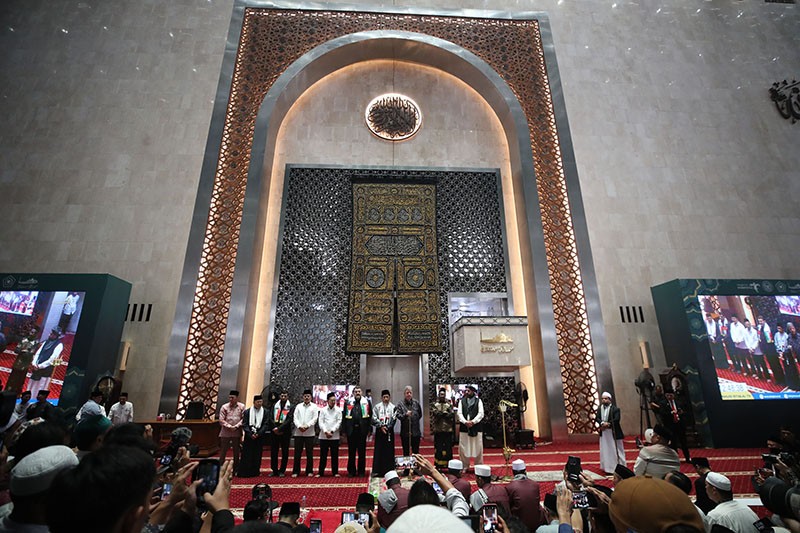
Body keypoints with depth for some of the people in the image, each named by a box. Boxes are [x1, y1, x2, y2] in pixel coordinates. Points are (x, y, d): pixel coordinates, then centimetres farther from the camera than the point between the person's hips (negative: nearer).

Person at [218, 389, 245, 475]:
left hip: (237, 432, 1)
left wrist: (236, 426, -15)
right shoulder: (224, 407, -3)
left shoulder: (242, 406, -3)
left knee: (236, 452, 11)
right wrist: (229, 427, -14)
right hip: (225, 432, 0)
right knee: (223, 451, 7)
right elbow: (221, 420, -5)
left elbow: (243, 419, -5)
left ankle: (236, 469, 24)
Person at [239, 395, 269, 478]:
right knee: (247, 455, 1)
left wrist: (258, 434, -13)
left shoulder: (265, 412, 2)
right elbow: (244, 424, -2)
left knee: (257, 455, 5)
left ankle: (255, 472, 16)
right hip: (248, 437, -1)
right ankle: (244, 472, 12)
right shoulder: (247, 411, 2)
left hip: (259, 437, 1)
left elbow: (266, 424, -1)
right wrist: (250, 434, -14)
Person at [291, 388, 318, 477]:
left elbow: (315, 418, -3)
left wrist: (307, 426, -16)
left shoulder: (314, 406, 4)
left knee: (309, 453, 4)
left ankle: (309, 471, 14)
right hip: (298, 432, 2)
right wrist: (299, 426, -13)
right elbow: (295, 418, 2)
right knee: (297, 453, 5)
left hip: (309, 433, -1)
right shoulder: (298, 406, 10)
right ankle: (295, 471, 15)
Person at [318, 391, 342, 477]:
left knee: (334, 455, 5)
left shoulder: (338, 410, 2)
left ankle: (335, 472, 16)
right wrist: (326, 432, -12)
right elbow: (321, 422, -1)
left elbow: (339, 422, -2)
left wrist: (332, 431, -11)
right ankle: (321, 472, 18)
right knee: (323, 455, 7)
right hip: (323, 436, 0)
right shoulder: (323, 410, 3)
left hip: (334, 436, 0)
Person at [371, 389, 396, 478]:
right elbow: (374, 419, 0)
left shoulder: (393, 407, 3)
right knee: (379, 451, 2)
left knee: (389, 451, 3)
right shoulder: (377, 407, 6)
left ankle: (389, 470, 11)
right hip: (379, 431, 0)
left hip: (389, 431, 0)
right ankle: (377, 471, 9)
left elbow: (393, 419, -5)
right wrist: (381, 426, -10)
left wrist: (387, 427, -15)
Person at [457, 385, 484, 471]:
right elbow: (459, 413, 1)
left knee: (478, 447, 5)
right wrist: (465, 422, -14)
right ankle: (465, 466, 18)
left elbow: (481, 413, -4)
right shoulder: (462, 401, 8)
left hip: (476, 427, -1)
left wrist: (473, 422, -15)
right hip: (464, 427, 1)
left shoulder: (478, 401, 4)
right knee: (463, 447, 5)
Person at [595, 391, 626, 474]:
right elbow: (597, 418, -3)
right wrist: (602, 423, -22)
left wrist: (607, 425, -21)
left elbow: (616, 420, -19)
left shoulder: (615, 409, -8)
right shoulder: (600, 408, 7)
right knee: (605, 451, 11)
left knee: (616, 451, 5)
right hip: (604, 433, 5)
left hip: (614, 432, -5)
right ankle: (607, 467, 22)